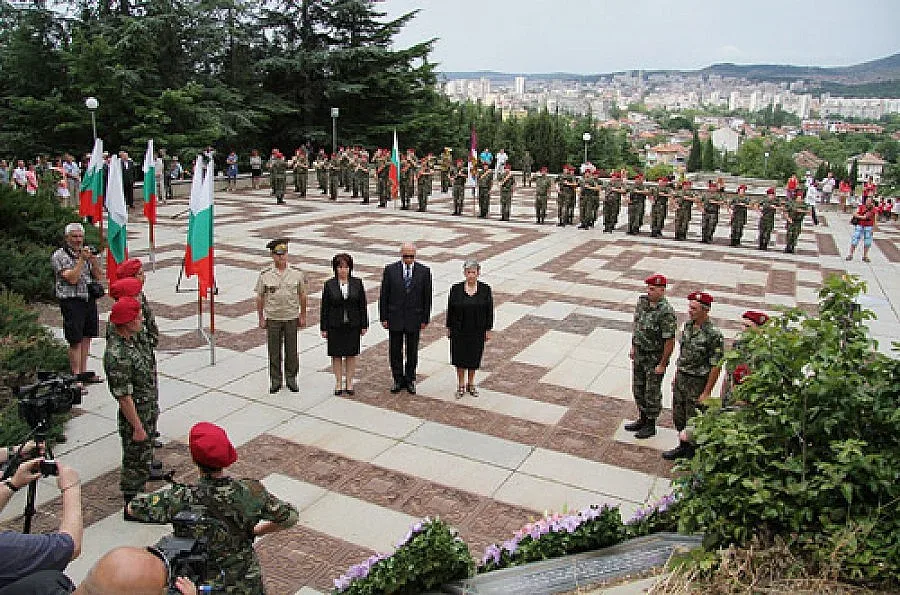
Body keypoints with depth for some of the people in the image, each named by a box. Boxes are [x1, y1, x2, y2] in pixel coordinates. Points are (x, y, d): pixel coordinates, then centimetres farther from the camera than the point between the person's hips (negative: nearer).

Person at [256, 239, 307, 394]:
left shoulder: (296, 273, -3)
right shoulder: (265, 275, -6)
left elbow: (302, 295, 5)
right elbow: (260, 298, 1)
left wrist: (303, 316, 5)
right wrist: (261, 318, 1)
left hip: (292, 318, 1)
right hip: (272, 318, -1)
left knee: (291, 350, 8)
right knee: (274, 351, 7)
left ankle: (291, 379, 23)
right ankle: (275, 380, 20)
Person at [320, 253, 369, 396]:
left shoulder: (357, 283, -1)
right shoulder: (329, 285, -3)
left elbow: (362, 305, 1)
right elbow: (324, 308, -1)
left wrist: (364, 325, 0)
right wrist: (324, 328, -2)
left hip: (353, 325, 1)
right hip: (335, 326, 0)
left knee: (351, 354, 8)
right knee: (336, 355, 7)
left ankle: (349, 382, 21)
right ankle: (338, 383, 19)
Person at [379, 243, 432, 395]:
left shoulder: (424, 271, -4)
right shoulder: (390, 270, -4)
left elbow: (427, 297, 0)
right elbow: (384, 295, -1)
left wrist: (425, 319, -1)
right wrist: (384, 318, -3)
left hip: (414, 318, 0)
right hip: (395, 318, 0)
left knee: (412, 351, 11)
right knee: (395, 351, 9)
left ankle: (410, 380, 26)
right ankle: (398, 380, 23)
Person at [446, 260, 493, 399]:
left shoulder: (485, 289, -7)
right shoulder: (456, 289, -7)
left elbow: (489, 310, -2)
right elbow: (450, 310, 0)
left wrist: (488, 330, -1)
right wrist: (449, 328, 1)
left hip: (477, 331, 0)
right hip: (459, 331, 0)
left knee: (473, 357, 13)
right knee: (460, 357, 9)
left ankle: (471, 383, 32)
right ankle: (461, 385, 25)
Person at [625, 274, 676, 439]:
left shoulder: (666, 312, -25)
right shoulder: (642, 301, -1)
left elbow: (670, 341, -23)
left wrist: (662, 365, -19)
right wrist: (633, 348, 14)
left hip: (655, 358, -8)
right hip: (639, 355, 8)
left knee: (652, 393, 6)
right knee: (638, 389, 18)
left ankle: (651, 425, 22)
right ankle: (642, 420, 35)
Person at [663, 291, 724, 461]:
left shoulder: (714, 334, -21)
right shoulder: (688, 325, 2)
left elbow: (716, 366, -19)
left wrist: (706, 392, -18)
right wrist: (676, 376, 15)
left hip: (698, 382, -7)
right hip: (681, 379, 7)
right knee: (679, 417, 17)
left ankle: (693, 454, 23)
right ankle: (683, 447, 35)